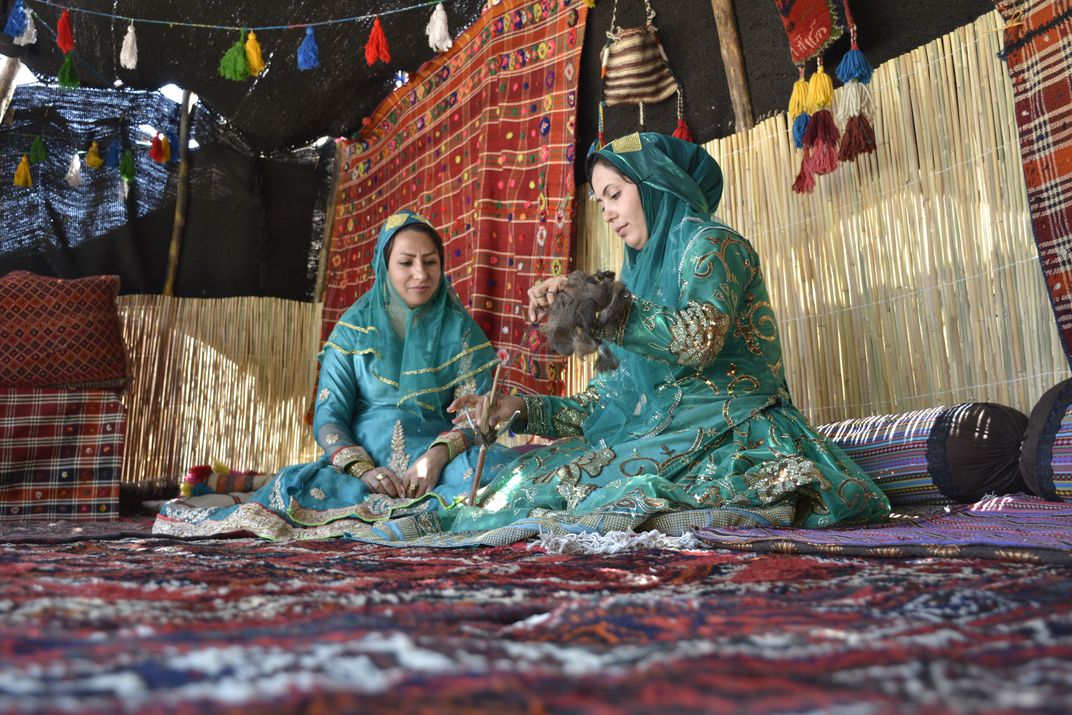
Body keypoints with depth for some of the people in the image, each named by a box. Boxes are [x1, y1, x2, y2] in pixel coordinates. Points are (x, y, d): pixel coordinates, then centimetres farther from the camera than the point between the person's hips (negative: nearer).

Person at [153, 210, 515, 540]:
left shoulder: (459, 328, 5)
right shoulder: (354, 326, 5)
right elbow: (328, 416, -1)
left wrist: (438, 456, -22)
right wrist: (363, 468, -21)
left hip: (438, 454, 1)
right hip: (366, 454, -1)